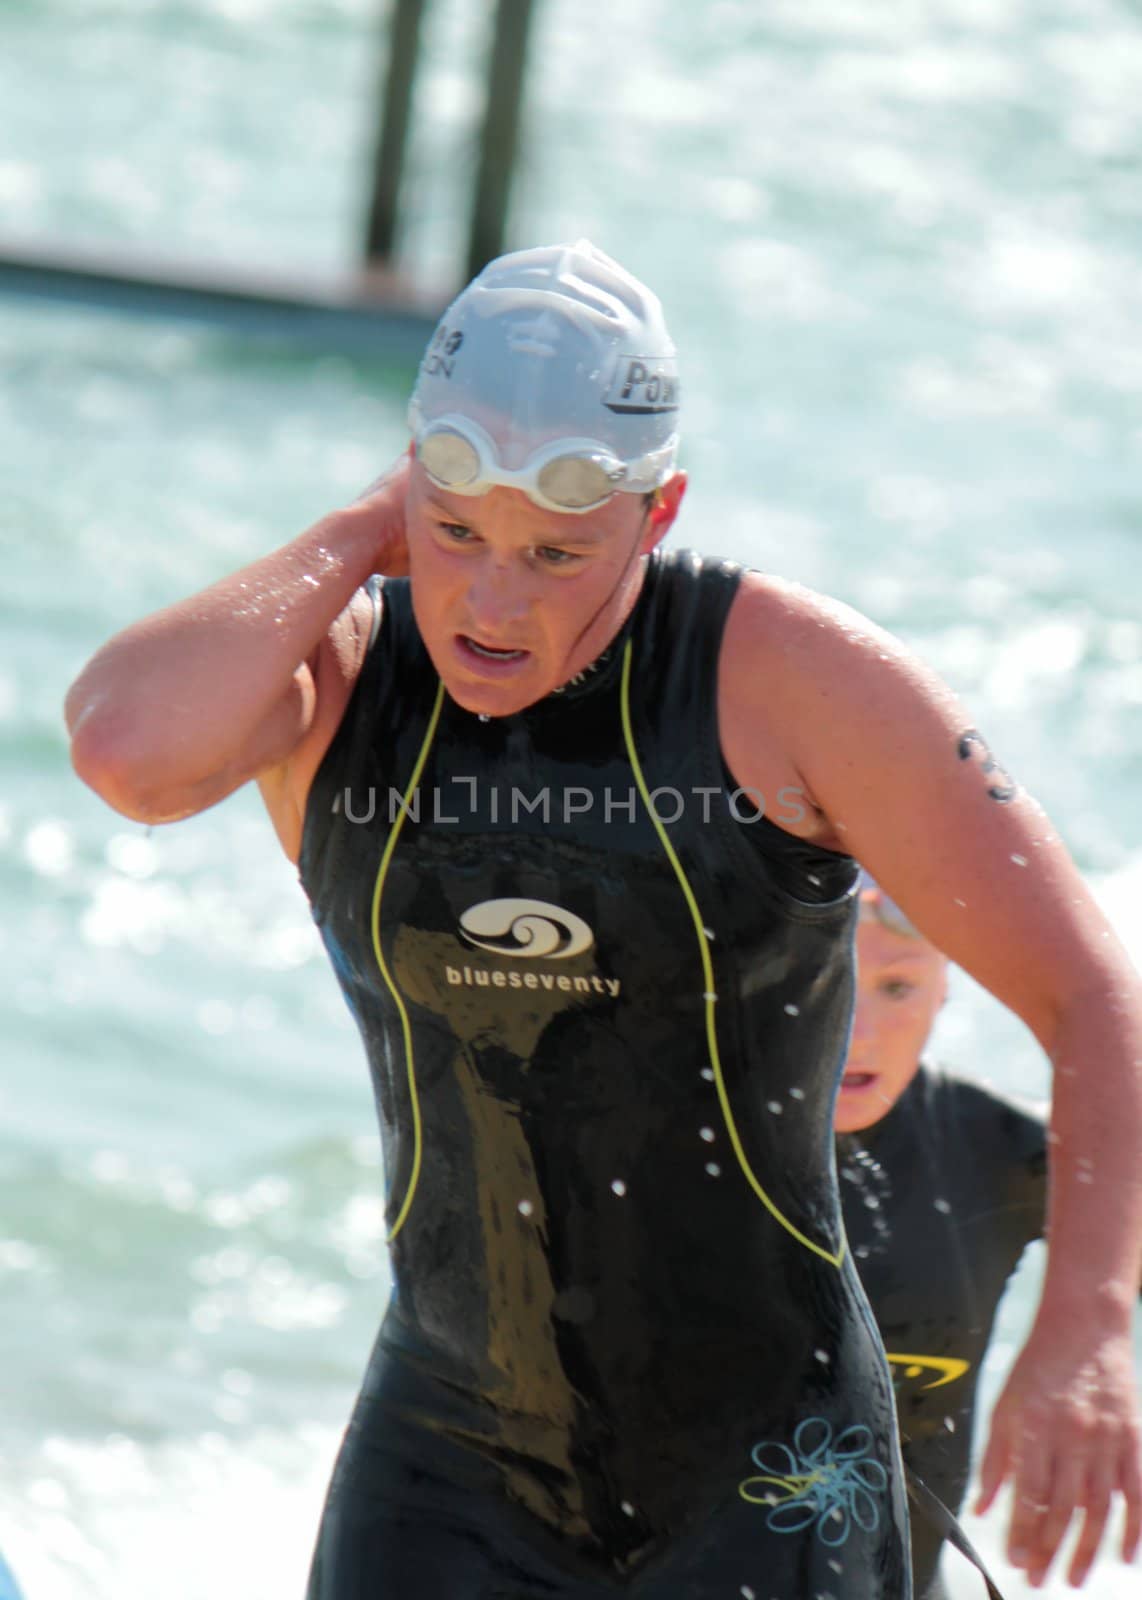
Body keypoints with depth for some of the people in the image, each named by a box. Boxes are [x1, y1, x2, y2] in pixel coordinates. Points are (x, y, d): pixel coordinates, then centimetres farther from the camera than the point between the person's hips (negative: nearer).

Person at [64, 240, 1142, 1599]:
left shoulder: (788, 681, -10)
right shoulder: (332, 668, -4)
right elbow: (126, 750, -28)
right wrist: (361, 535, -14)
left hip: (759, 1482, -2)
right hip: (451, 1470, 2)